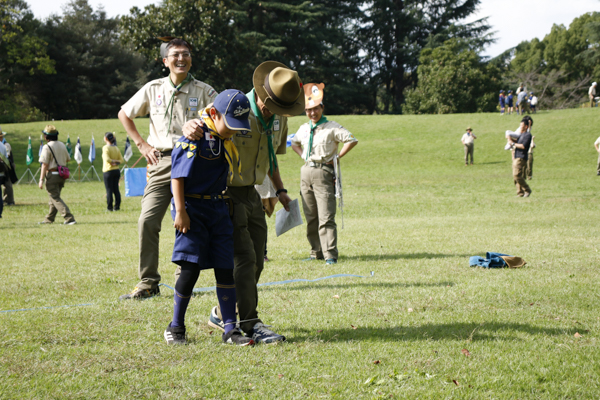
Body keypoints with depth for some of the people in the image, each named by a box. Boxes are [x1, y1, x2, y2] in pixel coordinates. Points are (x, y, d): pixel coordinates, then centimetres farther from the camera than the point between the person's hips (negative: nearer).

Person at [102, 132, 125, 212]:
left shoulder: (106, 148, -11)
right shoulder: (116, 148, 8)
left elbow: (107, 159, -22)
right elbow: (121, 160, 6)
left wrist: (113, 161, -6)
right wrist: (116, 162, -7)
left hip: (108, 171, -6)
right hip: (116, 170, 6)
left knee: (109, 190, -2)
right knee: (116, 189, 8)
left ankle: (109, 207, -1)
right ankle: (117, 206, 9)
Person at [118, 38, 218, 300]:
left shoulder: (204, 92, 6)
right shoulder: (153, 89, 11)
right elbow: (124, 114, 22)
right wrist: (142, 144, 13)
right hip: (161, 163, 2)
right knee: (147, 221, -8)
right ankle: (148, 283, -1)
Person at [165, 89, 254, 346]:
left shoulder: (227, 139, 8)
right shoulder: (196, 136, -14)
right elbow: (178, 174, -15)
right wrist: (180, 211, -18)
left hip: (218, 208, 7)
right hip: (192, 208, -7)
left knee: (225, 268, 4)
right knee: (191, 268, -8)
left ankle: (230, 329, 9)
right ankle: (176, 327, 7)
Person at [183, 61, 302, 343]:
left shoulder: (279, 118, 5)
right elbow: (199, 125, -15)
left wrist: (280, 189, 13)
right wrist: (190, 127, -39)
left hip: (251, 194, 8)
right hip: (226, 193, -8)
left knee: (255, 261, 9)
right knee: (244, 259, -13)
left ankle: (223, 314, 23)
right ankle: (250, 324, -10)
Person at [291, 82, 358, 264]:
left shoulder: (332, 127, -4)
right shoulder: (303, 129, 14)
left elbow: (352, 140, -11)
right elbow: (294, 143, 34)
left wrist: (337, 157, -10)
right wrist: (303, 156, 16)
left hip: (323, 173, -6)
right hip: (306, 172, 6)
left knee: (326, 217, -12)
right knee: (310, 217, 9)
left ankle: (330, 254, -13)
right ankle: (316, 252, 17)